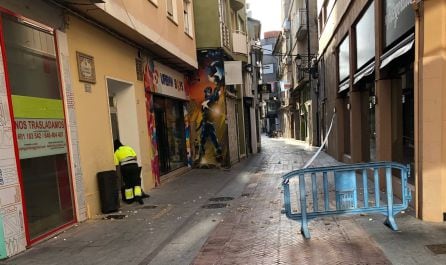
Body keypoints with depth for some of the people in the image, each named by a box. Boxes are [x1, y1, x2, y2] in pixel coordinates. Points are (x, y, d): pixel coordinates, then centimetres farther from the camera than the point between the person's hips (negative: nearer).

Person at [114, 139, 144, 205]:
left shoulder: (116, 152, 13)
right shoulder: (128, 147, 17)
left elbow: (117, 164, 5)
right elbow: (135, 156, 7)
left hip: (124, 167, 0)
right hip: (133, 165, 0)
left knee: (127, 184, 14)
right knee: (136, 182, 6)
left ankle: (129, 199, 20)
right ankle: (138, 196, -10)